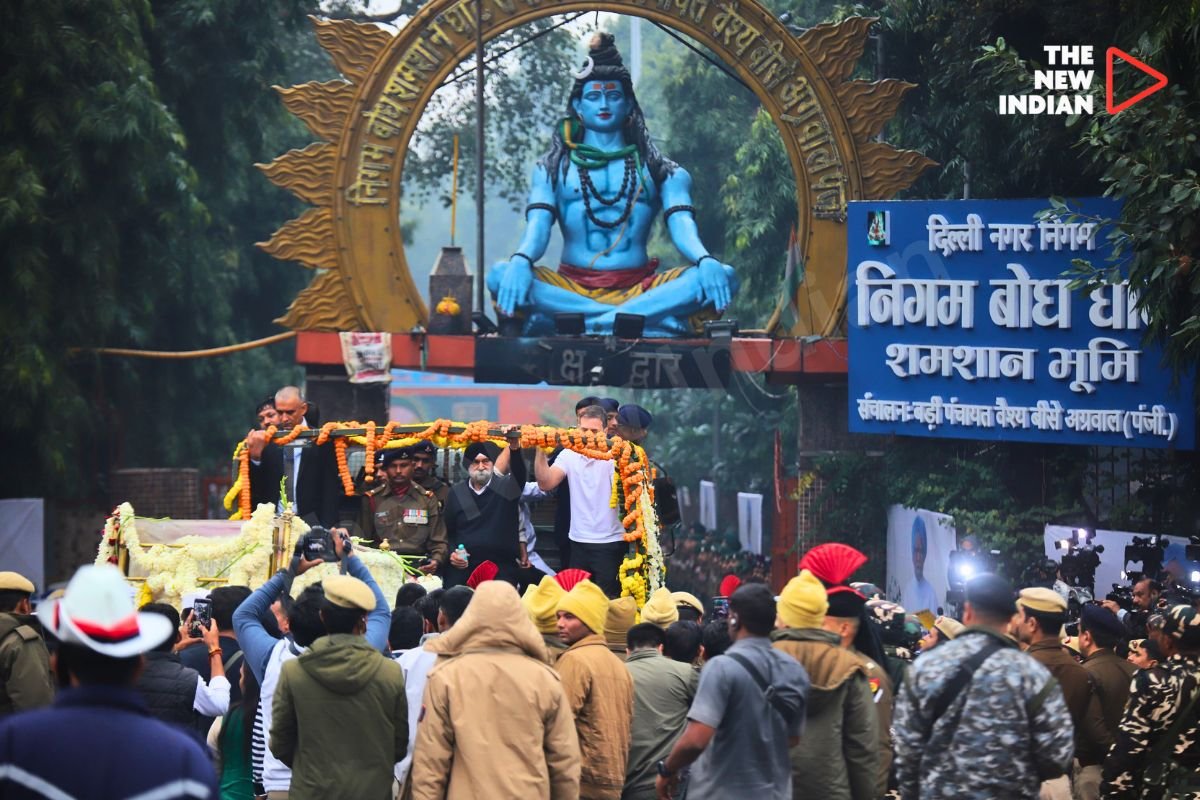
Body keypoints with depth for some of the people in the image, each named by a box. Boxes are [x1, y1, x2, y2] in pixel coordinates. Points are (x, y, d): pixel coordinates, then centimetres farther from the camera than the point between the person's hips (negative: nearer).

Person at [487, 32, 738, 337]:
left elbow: (683, 229, -2)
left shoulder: (662, 172, 14)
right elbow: (537, 228, -3)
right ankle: (649, 318, -37)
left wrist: (706, 262, -27)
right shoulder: (553, 169, 14)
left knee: (723, 277, -26)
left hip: (639, 288, 1)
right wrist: (520, 260, -28)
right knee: (501, 276, -30)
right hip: (571, 288, 0)